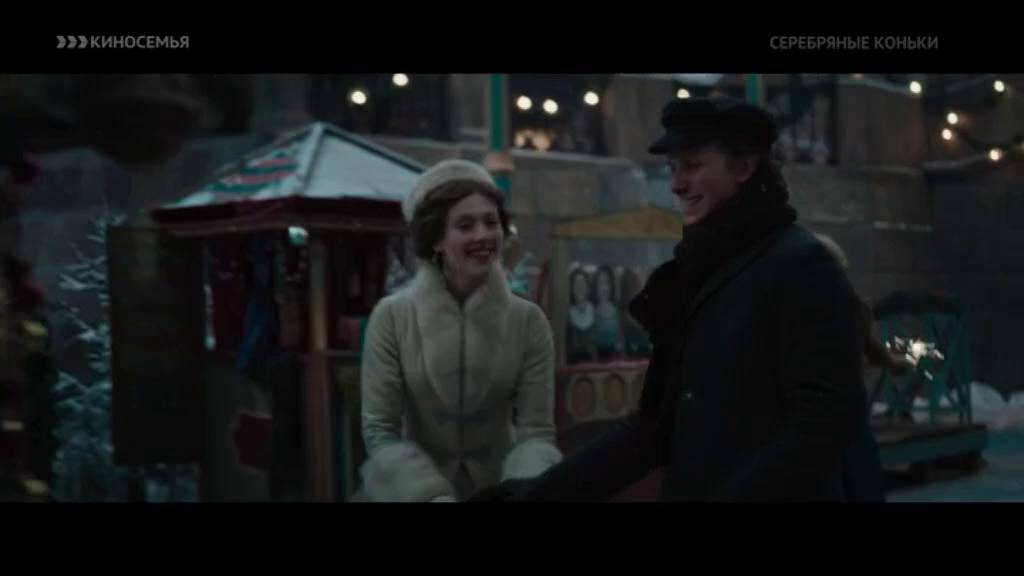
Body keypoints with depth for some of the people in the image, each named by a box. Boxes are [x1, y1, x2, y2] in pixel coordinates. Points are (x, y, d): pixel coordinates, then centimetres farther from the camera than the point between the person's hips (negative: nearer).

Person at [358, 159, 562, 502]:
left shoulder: (528, 320, -5)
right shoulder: (392, 317, -9)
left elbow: (536, 431, -7)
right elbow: (380, 432, -9)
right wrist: (434, 495, -23)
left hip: (496, 485, 1)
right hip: (411, 490, -1)